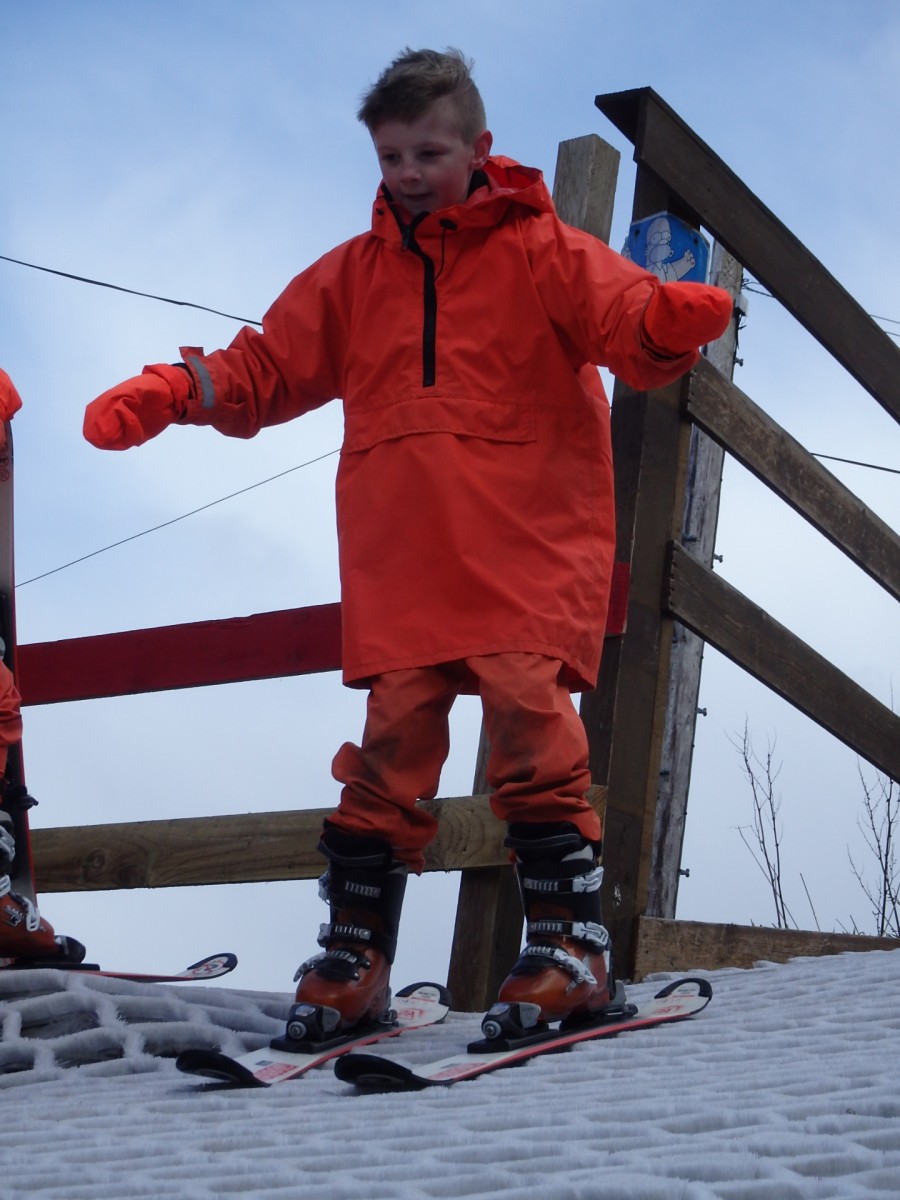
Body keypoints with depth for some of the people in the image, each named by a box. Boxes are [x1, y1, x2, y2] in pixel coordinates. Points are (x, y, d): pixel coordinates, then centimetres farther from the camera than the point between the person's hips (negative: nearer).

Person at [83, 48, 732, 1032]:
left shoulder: (542, 251, 6)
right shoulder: (352, 275, 19)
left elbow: (629, 327, -8)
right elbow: (264, 369, 17)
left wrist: (673, 321, -33)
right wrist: (168, 393, 0)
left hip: (525, 550, -3)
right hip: (400, 564, 3)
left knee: (530, 721, -14)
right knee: (391, 743, -1)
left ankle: (570, 939, -7)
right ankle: (355, 951, 5)